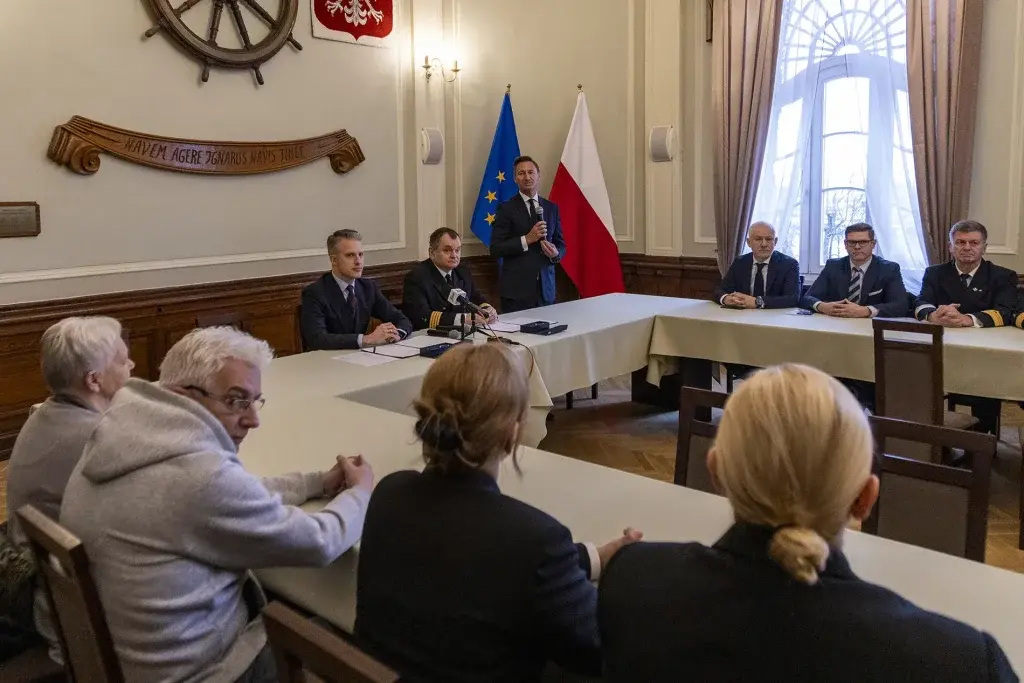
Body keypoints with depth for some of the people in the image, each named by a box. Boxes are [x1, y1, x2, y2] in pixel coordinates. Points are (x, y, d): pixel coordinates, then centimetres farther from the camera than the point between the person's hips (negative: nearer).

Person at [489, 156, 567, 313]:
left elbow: (561, 244, 16)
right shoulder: (506, 209, -1)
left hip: (546, 288, 4)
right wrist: (527, 239, -16)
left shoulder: (552, 208, 12)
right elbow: (495, 249, -6)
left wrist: (556, 253, -7)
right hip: (516, 288, -4)